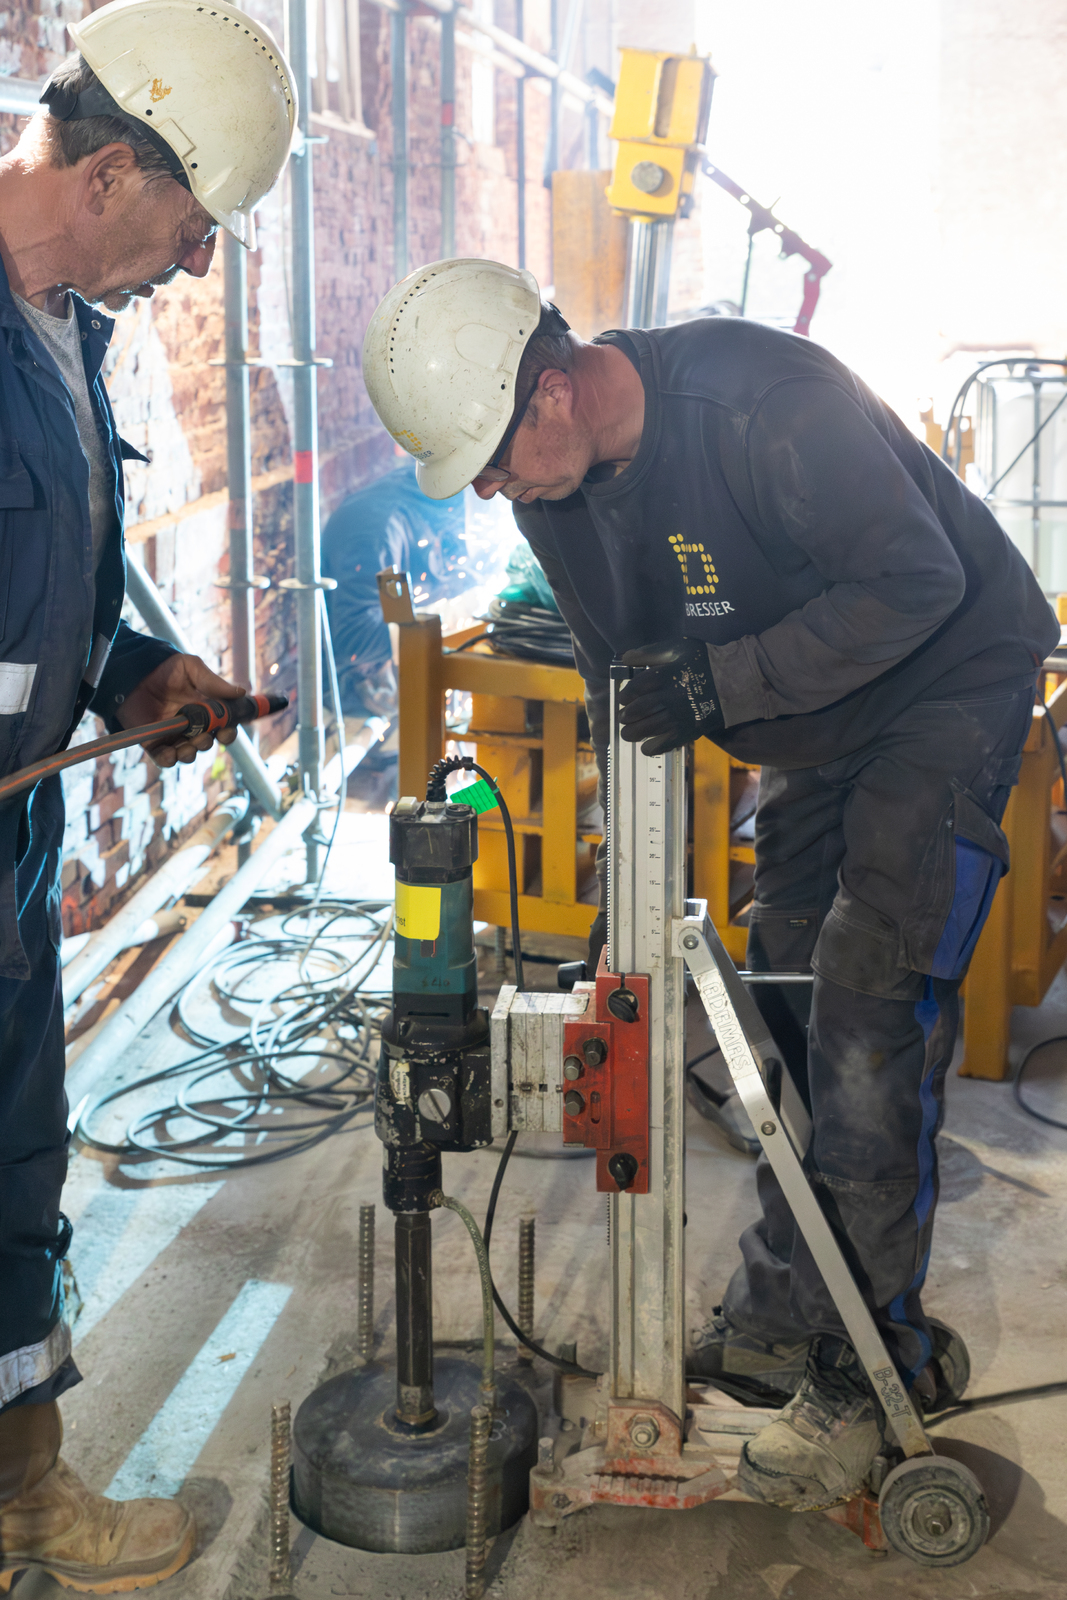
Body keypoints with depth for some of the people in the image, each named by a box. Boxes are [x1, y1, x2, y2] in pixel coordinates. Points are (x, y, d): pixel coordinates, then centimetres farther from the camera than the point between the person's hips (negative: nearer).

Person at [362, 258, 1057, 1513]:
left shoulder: (763, 401, -31)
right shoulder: (554, 485, -4)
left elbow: (916, 582, -28)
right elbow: (622, 671, 8)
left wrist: (716, 684, -32)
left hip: (947, 691, -8)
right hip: (816, 732, 8)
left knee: (867, 1024, -14)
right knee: (779, 1002, 9)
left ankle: (867, 1372, -3)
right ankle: (777, 1316, 23)